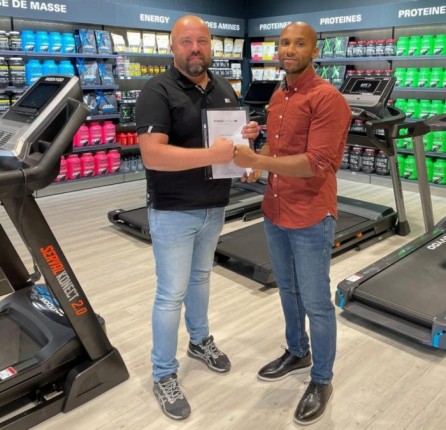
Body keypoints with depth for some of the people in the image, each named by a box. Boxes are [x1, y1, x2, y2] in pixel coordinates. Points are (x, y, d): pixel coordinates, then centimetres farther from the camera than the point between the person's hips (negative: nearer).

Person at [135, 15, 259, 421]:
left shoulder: (225, 89, 7)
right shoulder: (158, 91, -14)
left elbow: (235, 136, 18)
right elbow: (153, 156, -25)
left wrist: (247, 135, -6)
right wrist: (212, 154, -32)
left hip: (214, 207, 6)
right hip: (174, 212, -6)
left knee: (200, 277, 22)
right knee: (171, 294, 2)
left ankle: (200, 340, 44)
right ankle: (164, 375, 20)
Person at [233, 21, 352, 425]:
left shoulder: (327, 98, -15)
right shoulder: (277, 96, 11)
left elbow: (317, 164, -22)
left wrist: (259, 161, -25)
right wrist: (256, 162, -2)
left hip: (311, 218, -8)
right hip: (274, 213, 8)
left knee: (316, 302, 5)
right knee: (287, 290, 21)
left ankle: (322, 381, 24)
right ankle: (297, 353, 42)